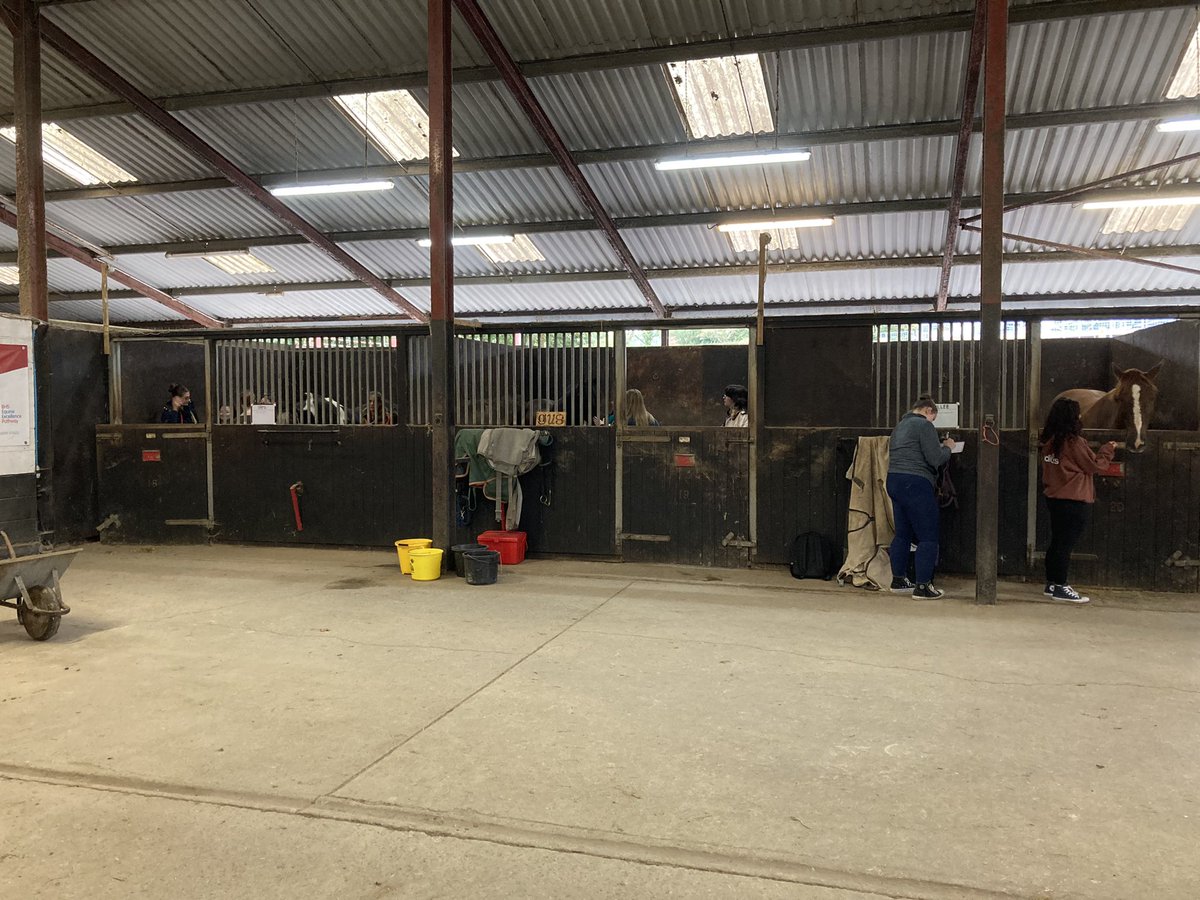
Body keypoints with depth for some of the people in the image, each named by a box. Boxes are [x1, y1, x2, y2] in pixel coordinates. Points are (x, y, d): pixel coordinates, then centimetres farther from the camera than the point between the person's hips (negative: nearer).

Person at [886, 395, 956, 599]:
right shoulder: (924, 425, -8)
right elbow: (935, 459, -14)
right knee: (928, 537, -4)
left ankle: (898, 580, 23)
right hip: (915, 483, -9)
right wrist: (947, 448, 5)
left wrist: (939, 446, 21)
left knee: (903, 534, 17)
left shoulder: (900, 425, 20)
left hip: (894, 481, 9)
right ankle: (922, 586, -5)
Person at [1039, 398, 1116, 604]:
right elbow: (1095, 465, -5)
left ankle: (1052, 583, 19)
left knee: (1057, 541, 13)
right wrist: (1108, 450, 8)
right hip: (1075, 500, -8)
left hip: (1054, 497, 8)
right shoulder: (1075, 442, -16)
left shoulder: (1049, 442, 5)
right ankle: (1060, 587, 2)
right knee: (1066, 544, -3)